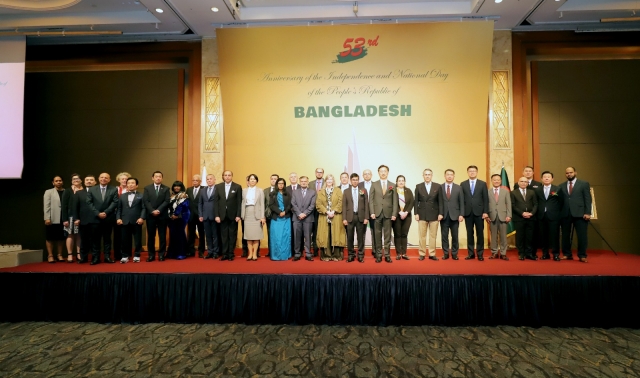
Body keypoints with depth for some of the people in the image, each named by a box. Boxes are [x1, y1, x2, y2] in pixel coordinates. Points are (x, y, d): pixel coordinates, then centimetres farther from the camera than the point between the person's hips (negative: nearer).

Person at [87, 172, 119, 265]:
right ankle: (95, 257, 9)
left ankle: (107, 257, 12)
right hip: (95, 218, 1)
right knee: (95, 239, 4)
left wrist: (106, 212, -14)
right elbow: (89, 203, 0)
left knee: (107, 238, 7)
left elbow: (115, 202, -5)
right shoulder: (92, 189, 7)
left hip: (108, 218, -1)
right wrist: (98, 213, -11)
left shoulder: (114, 189, 4)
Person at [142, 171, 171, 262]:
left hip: (162, 215, -1)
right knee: (150, 236, 4)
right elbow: (145, 201, -1)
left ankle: (161, 254, 9)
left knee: (162, 236, 2)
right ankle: (151, 255, 12)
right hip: (150, 215, 1)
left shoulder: (166, 188, 5)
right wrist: (152, 211, -13)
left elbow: (167, 201, -4)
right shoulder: (147, 188, 8)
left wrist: (158, 210, -15)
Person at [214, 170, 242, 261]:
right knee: (224, 235, 5)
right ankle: (225, 254, 12)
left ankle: (231, 254, 13)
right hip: (222, 215, 2)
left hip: (233, 215, -2)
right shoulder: (218, 187, 6)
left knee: (232, 235, 5)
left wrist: (238, 215, -9)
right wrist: (216, 215, -4)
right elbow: (216, 202, 3)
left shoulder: (237, 187, -1)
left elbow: (239, 202, -3)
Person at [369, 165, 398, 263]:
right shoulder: (374, 184, 7)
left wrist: (394, 214, -4)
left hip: (388, 213, 0)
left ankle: (387, 255, 10)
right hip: (377, 213, 0)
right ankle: (378, 255, 10)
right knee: (378, 235, 4)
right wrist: (372, 212, -7)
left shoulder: (392, 185, 9)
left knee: (387, 235, 3)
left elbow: (395, 201, 5)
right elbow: (371, 200, 3)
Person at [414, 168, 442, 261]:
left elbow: (440, 201, 3)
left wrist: (440, 213, -3)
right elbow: (416, 201, 3)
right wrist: (416, 213, -3)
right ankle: (422, 254, 10)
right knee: (422, 236, 3)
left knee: (433, 235, 5)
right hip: (422, 214, 0)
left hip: (434, 214, 0)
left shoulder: (437, 186, 4)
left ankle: (432, 254, 13)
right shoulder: (418, 186, 4)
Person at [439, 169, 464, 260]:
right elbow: (438, 202, 2)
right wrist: (439, 213, -7)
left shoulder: (458, 188, 7)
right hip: (444, 215, -1)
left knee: (455, 236, 5)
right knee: (444, 236, 3)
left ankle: (454, 253, 16)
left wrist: (461, 215, -3)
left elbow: (461, 202, 4)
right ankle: (445, 253, 13)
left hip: (455, 215, 1)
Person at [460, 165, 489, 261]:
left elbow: (486, 199, 2)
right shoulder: (463, 184, 7)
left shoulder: (483, 184, 5)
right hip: (468, 212, 1)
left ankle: (480, 254, 11)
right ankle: (471, 254, 12)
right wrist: (461, 212, -2)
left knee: (480, 234, 3)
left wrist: (485, 212, -7)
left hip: (479, 212, -1)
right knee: (469, 234, 5)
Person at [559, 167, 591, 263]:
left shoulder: (584, 184, 7)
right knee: (565, 235, 5)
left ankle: (582, 256, 7)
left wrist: (587, 213, -9)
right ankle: (567, 254, 15)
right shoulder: (561, 186, 14)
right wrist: (559, 213, 0)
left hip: (579, 214, -2)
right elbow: (560, 200, 9)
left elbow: (588, 199, 0)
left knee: (582, 235, -2)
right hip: (565, 214, 3)